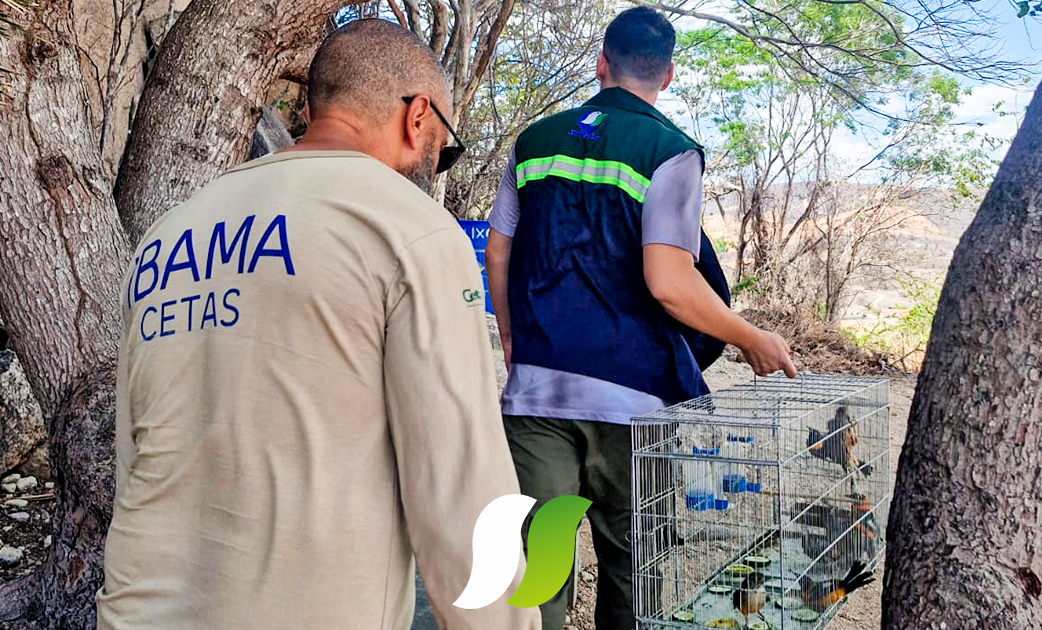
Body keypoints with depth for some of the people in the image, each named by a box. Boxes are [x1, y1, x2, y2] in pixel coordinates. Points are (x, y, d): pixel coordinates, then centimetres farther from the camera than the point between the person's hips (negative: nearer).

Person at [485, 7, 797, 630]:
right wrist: (754, 340, -1)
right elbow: (668, 282, -15)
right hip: (628, 394, -3)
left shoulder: (535, 141, 10)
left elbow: (498, 255, 11)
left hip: (534, 386, 3)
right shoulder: (669, 151, -5)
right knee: (629, 566, 14)